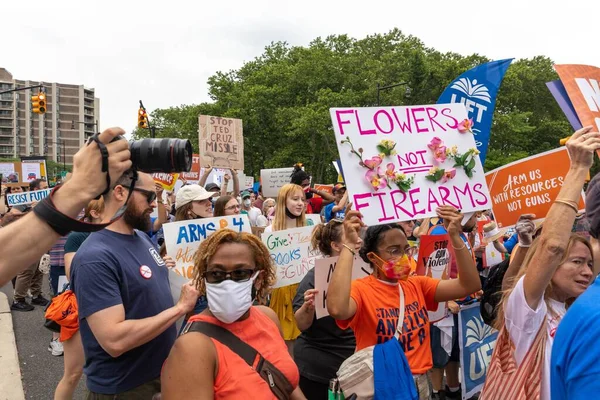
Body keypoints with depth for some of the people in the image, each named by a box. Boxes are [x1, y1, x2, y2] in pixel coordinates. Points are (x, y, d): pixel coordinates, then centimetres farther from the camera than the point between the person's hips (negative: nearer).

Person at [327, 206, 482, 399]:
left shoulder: (417, 285, 4)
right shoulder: (360, 289, -14)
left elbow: (470, 285, -5)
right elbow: (337, 309, -37)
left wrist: (455, 236, -14)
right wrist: (349, 245, -35)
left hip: (421, 382, 6)